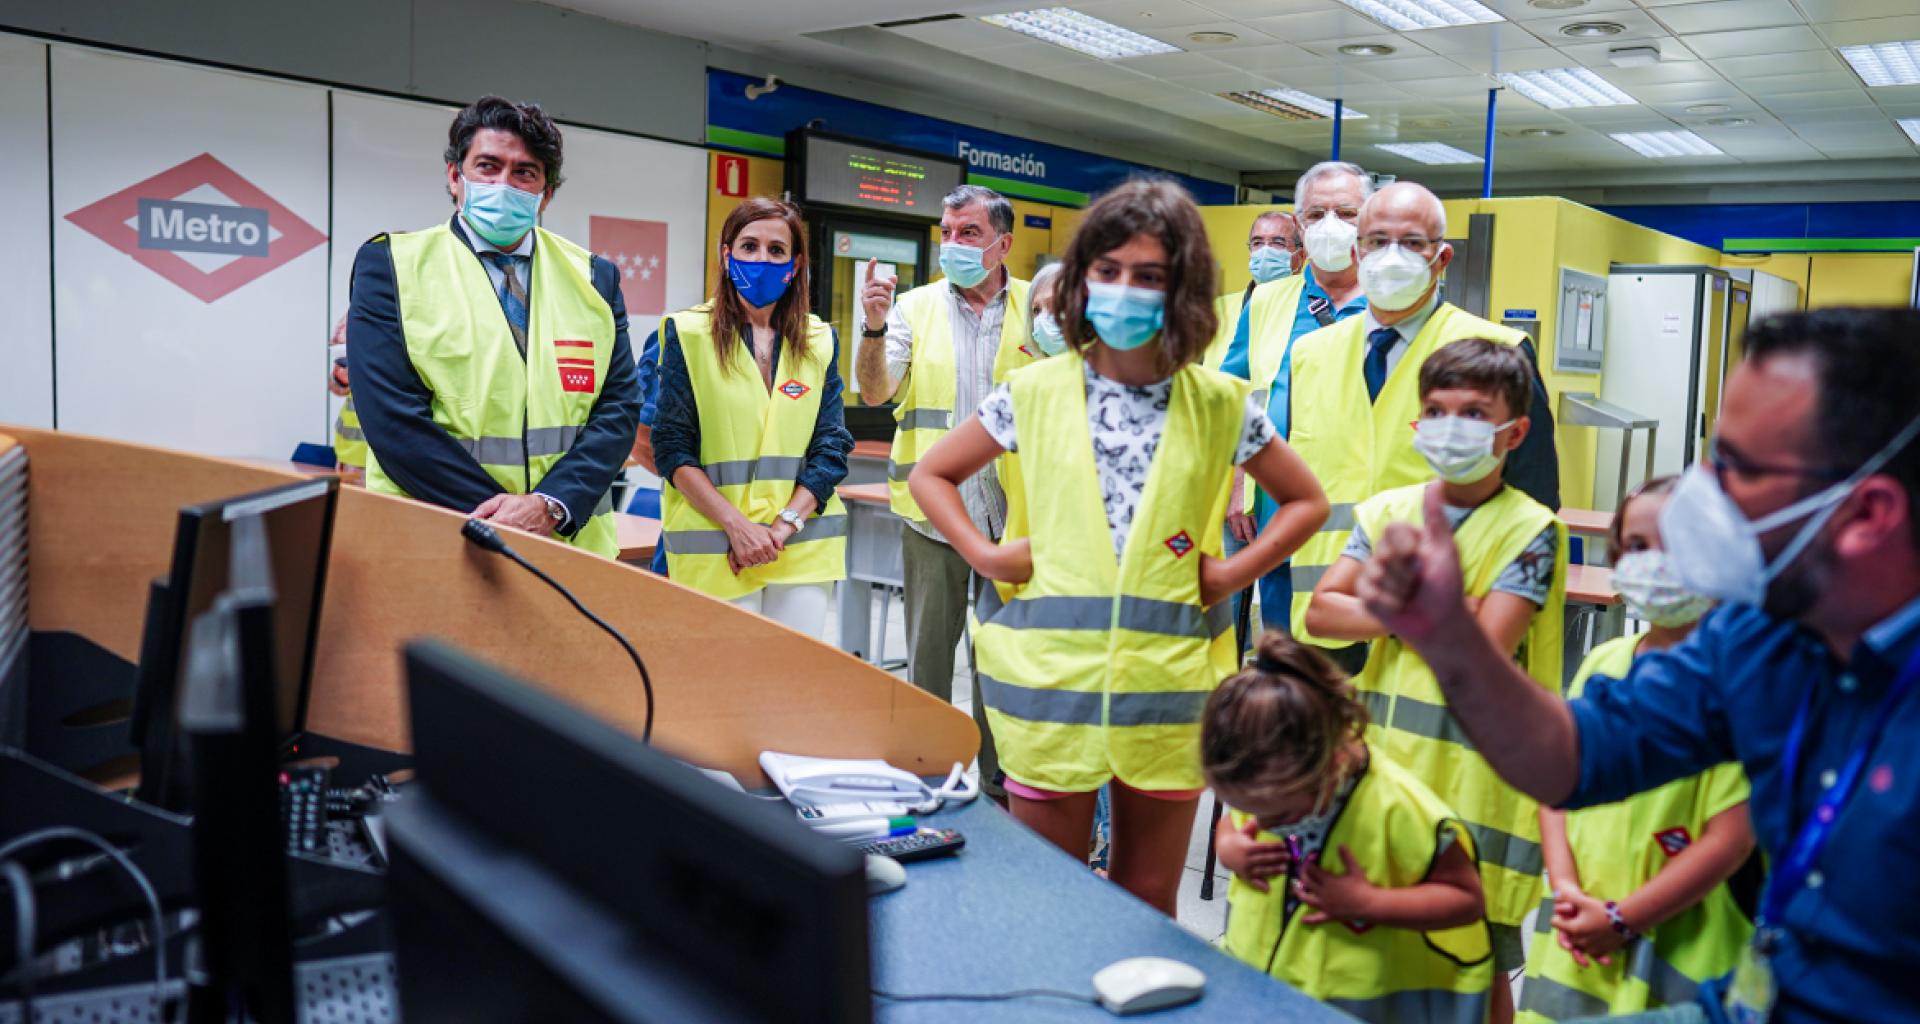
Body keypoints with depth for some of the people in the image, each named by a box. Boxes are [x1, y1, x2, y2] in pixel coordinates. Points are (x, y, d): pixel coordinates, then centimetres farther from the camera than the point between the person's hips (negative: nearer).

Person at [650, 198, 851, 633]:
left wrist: (784, 524, -8)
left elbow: (832, 446, 5)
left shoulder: (820, 341, 9)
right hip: (714, 545, -3)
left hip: (803, 544, 3)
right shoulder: (688, 333, 1)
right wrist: (736, 524, -13)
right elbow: (672, 448, -3)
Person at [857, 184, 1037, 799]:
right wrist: (874, 329, -25)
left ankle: (998, 780, 25)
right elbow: (875, 392, -7)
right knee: (928, 653, 8)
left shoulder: (1037, 309, 5)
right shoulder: (915, 308, 4)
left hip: (1012, 510, 0)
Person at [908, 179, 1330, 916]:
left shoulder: (1220, 406, 1)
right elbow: (930, 475, 12)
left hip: (1169, 684, 0)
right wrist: (984, 555, -2)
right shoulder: (1035, 393, 2)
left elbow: (1306, 502, 13)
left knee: (1148, 900, 13)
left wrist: (1234, 572, -1)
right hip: (1051, 679, 0)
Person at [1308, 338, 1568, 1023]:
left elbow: (1482, 649, -17)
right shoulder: (1387, 510, 7)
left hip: (1477, 772, -4)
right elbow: (1322, 611, -1)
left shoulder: (1529, 529, -7)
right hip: (1386, 760, 4)